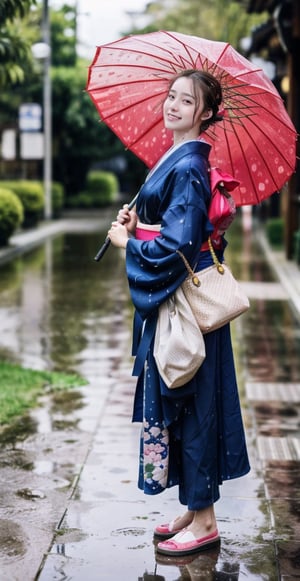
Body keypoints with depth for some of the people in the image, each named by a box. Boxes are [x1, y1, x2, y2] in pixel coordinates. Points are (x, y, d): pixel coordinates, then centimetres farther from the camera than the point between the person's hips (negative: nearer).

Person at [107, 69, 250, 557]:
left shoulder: (189, 166, -17)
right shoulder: (177, 158, 12)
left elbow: (180, 244, -22)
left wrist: (127, 241, -9)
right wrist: (137, 224, 3)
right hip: (168, 299, 10)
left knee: (187, 401, -2)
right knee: (175, 401, 14)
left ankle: (203, 521, 10)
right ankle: (194, 510, 26)